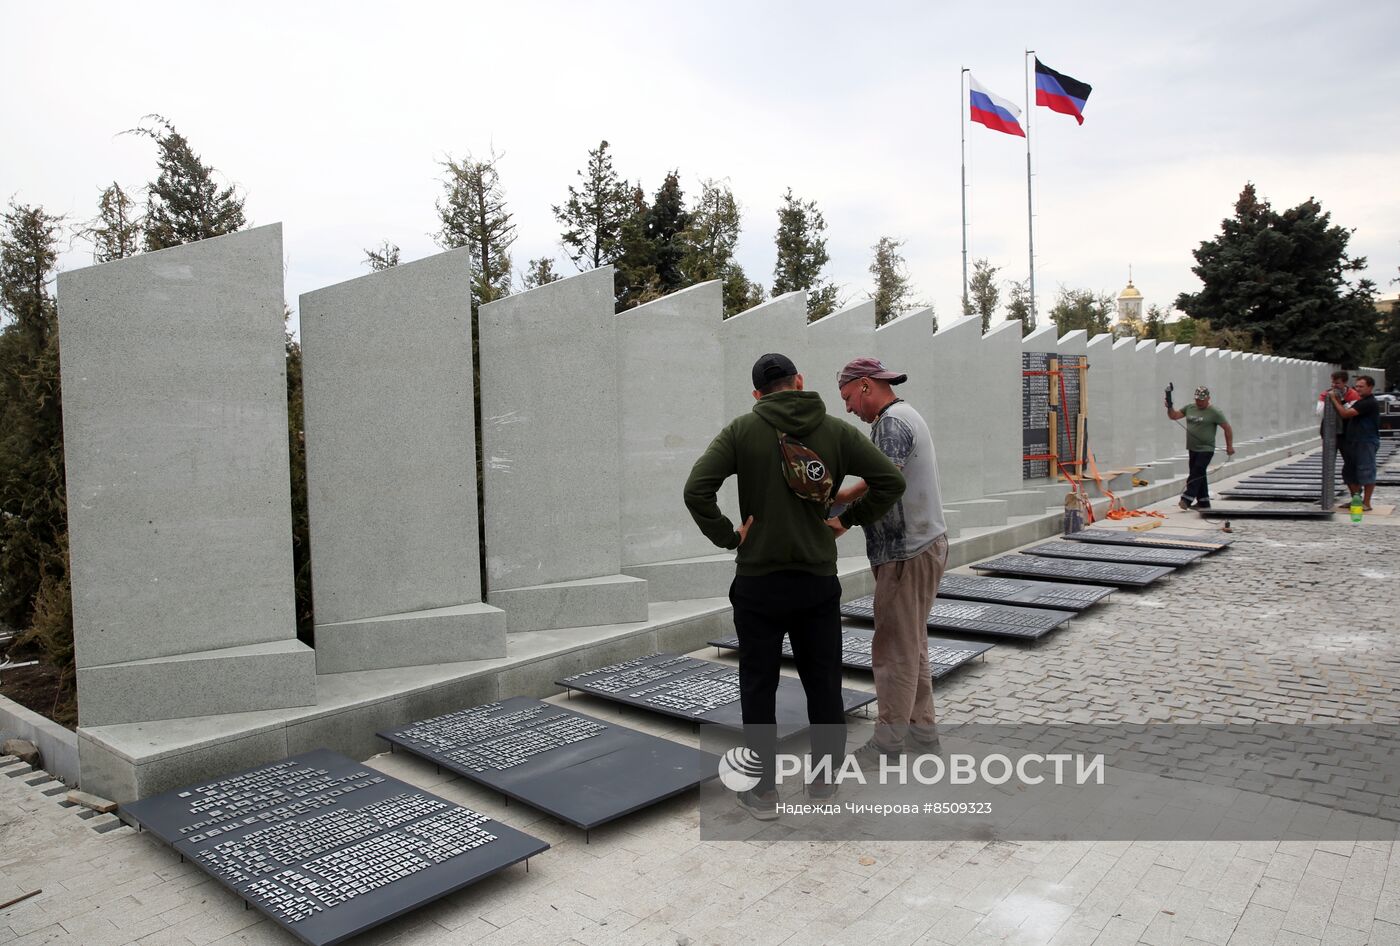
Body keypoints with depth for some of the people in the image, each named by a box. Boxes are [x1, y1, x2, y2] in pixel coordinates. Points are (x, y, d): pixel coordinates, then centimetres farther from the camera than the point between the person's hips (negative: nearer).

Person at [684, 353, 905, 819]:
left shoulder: (742, 430, -5)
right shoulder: (836, 430, 1)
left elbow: (696, 488, -15)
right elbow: (891, 480, -2)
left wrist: (727, 535, -6)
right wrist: (848, 518, 4)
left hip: (758, 582, -2)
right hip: (819, 581, 2)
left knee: (759, 687, 9)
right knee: (823, 684, 15)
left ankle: (763, 790, 16)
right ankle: (825, 778, 28)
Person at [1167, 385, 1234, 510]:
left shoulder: (1214, 412, -6)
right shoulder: (1189, 408, 11)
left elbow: (1227, 428, -3)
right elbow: (1174, 416, 12)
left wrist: (1229, 446, -5)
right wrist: (1170, 407, -8)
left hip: (1206, 450, -6)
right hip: (1192, 449, 6)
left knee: (1196, 474, -15)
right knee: (1199, 476, 11)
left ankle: (1186, 499, -18)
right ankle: (1203, 502, 19)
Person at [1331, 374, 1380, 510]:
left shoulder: (1370, 403, -14)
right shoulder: (1360, 402, 18)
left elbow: (1345, 413, -19)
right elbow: (1346, 415, 15)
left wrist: (1334, 398, -11)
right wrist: (1337, 399, 6)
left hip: (1366, 443, -10)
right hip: (1353, 442, 10)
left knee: (1366, 473, -4)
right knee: (1349, 473, 13)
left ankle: (1366, 503, 0)